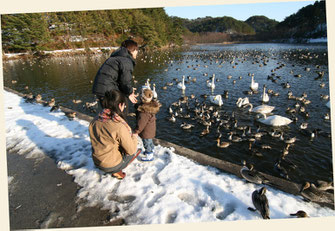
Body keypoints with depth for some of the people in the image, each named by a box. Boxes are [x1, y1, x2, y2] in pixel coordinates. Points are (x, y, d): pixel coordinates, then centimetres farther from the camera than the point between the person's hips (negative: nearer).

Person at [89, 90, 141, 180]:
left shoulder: (94, 121, -8)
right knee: (132, 151, 19)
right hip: (111, 166, -6)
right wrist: (134, 136, 3)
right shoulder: (119, 126, -28)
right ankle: (116, 171, 8)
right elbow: (131, 150, -17)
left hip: (97, 162, 6)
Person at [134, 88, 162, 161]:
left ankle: (149, 156, 19)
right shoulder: (152, 105, -7)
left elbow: (141, 123, -26)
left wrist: (136, 131, -16)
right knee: (149, 141, 28)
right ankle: (151, 150, 48)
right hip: (151, 128, 9)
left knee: (146, 142, 7)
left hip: (146, 131, -9)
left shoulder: (144, 112, -33)